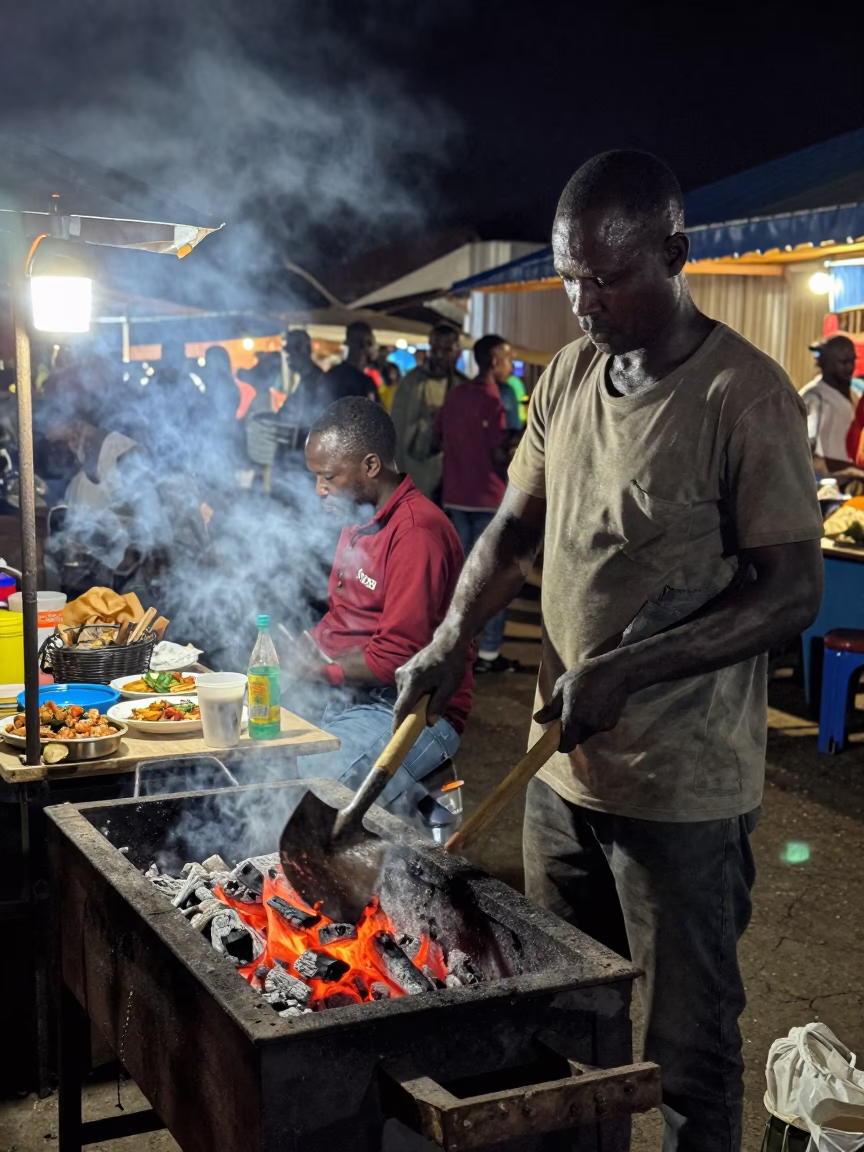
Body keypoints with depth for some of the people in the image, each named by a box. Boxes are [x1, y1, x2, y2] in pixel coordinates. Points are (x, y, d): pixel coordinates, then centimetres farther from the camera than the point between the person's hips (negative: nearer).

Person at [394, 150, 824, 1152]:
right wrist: (450, 642, -3)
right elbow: (515, 528, 14)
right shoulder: (568, 377, 6)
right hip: (565, 765, 7)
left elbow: (792, 592, -17)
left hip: (683, 792, -6)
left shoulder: (744, 396, -16)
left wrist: (624, 671, -24)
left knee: (687, 1052, 8)